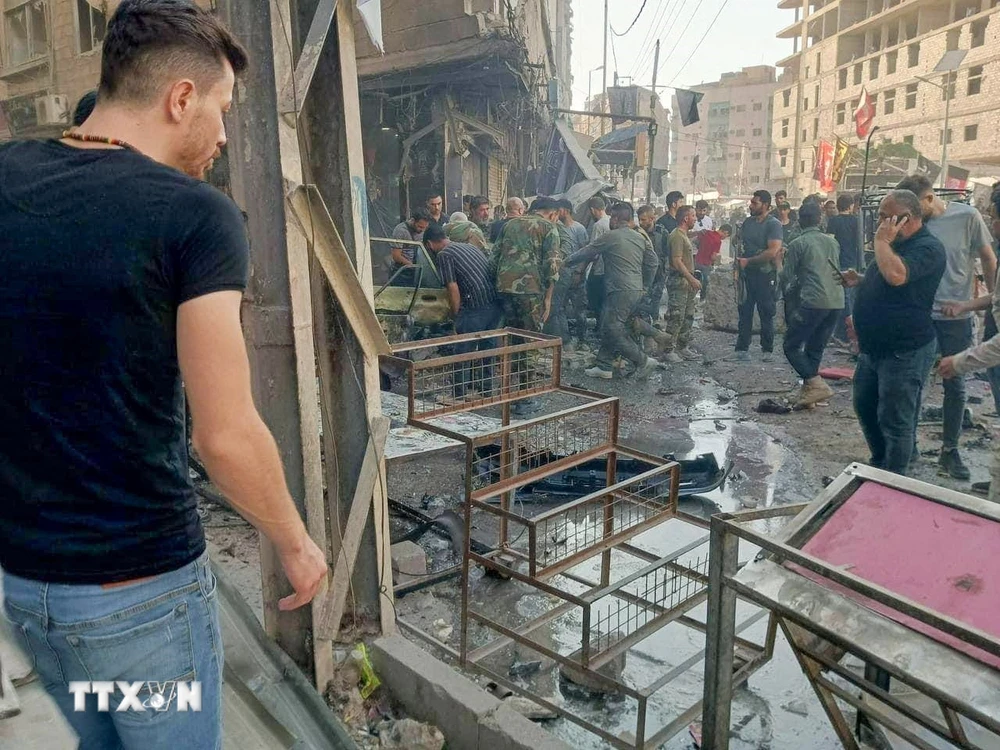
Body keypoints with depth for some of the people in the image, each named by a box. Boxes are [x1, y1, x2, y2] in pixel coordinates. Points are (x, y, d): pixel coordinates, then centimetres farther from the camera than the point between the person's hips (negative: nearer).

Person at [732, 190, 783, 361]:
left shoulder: (774, 224, -9)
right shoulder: (747, 222, 11)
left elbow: (772, 252, -19)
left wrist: (748, 261, -13)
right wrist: (739, 265, 8)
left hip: (765, 275, -5)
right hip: (747, 274, 5)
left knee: (766, 314, 4)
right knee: (745, 313, 3)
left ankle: (767, 350, 14)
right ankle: (742, 350, 6)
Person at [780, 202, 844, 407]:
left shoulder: (798, 244, -1)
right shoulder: (832, 242, 17)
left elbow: (787, 277, 0)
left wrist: (787, 295, 19)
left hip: (813, 301, -6)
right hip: (836, 301, 7)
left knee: (792, 346, 1)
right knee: (815, 348, 15)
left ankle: (816, 384, -12)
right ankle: (809, 390, 16)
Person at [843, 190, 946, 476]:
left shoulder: (927, 247, -18)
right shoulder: (898, 245, 13)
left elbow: (896, 275, -37)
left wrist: (882, 241, -22)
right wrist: (859, 280, 9)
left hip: (904, 352, -10)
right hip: (875, 347, 10)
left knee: (895, 422, -1)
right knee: (864, 406, 19)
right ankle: (880, 464, 36)